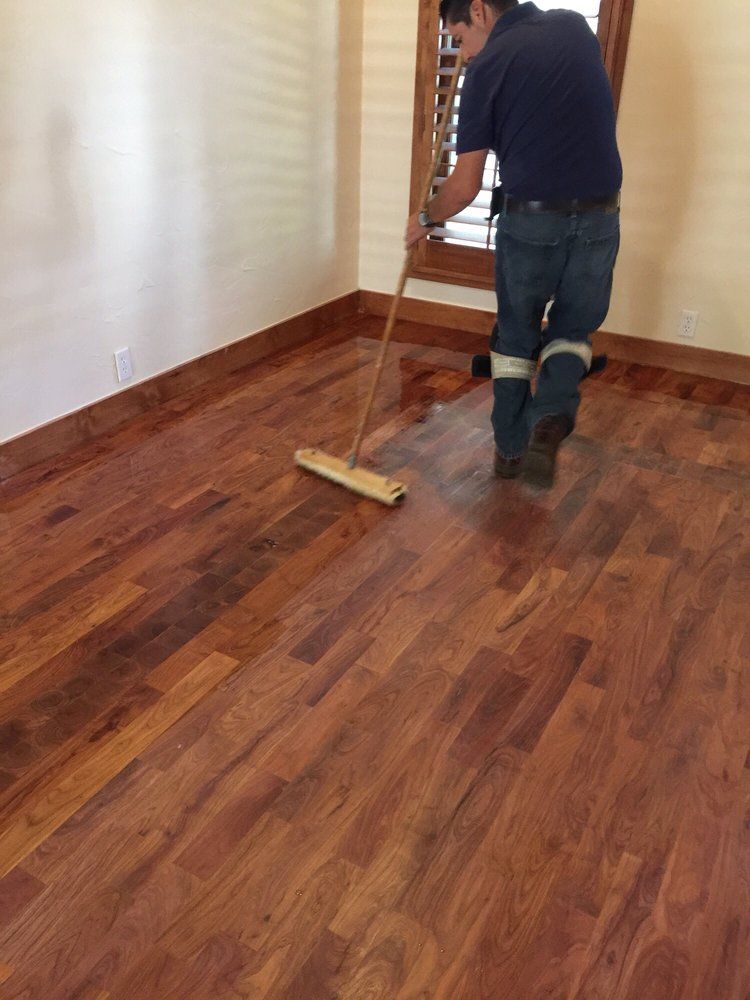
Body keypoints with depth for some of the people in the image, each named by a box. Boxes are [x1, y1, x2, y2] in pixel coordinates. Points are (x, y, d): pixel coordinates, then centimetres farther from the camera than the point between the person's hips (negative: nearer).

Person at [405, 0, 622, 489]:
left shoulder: (488, 66, -6)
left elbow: (465, 187, -6)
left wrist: (425, 219, 13)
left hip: (530, 220, -3)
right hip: (599, 218, 3)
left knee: (515, 335, 17)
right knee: (573, 331, 18)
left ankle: (511, 446, 22)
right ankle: (552, 417, -8)